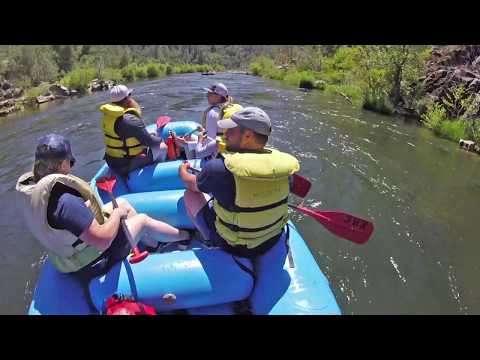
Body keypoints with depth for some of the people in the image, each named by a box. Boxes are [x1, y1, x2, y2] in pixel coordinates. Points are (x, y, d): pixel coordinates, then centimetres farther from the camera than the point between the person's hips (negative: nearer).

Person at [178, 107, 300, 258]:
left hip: (234, 247, -4)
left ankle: (209, 241, 30)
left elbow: (192, 184, -6)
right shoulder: (283, 162, -16)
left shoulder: (219, 168, -29)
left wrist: (182, 172, 19)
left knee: (190, 194, 12)